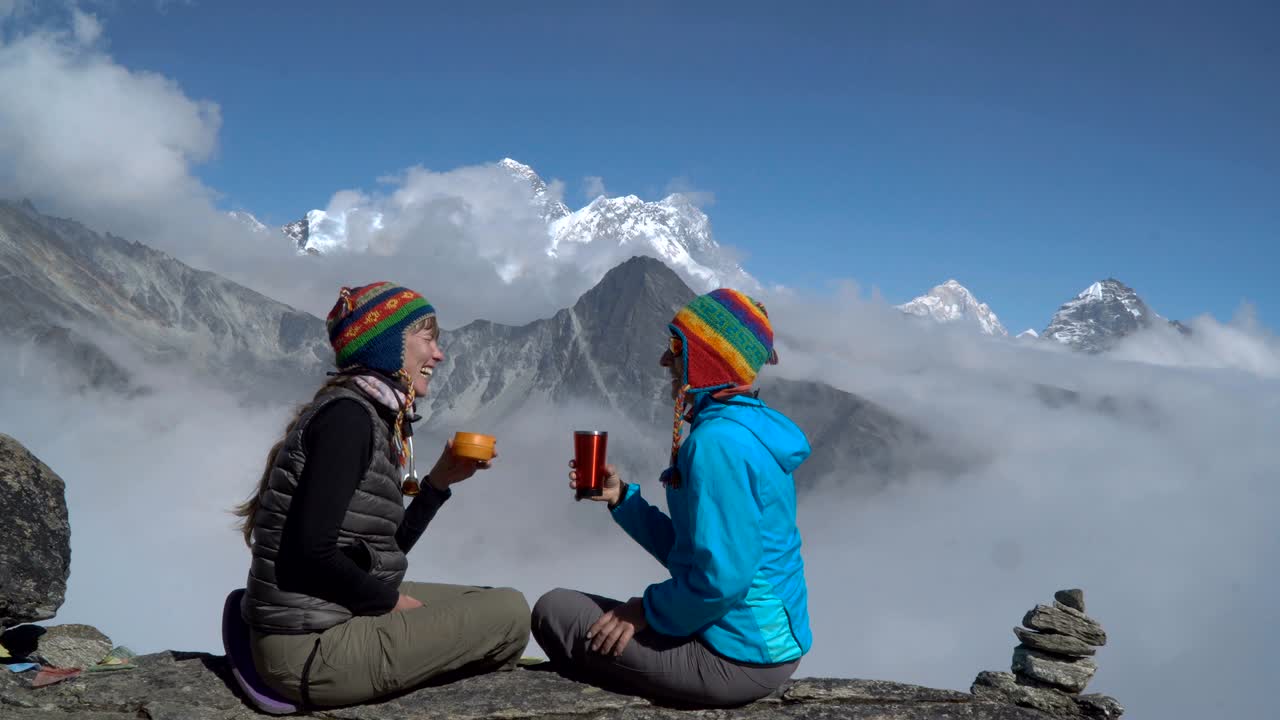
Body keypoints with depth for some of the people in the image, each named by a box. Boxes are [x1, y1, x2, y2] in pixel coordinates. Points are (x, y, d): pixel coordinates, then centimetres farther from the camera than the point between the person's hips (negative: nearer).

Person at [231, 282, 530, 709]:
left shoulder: (370, 416, 11)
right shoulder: (350, 415, -18)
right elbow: (312, 554, -25)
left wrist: (440, 480, 6)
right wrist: (389, 600, -10)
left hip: (333, 620, 10)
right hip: (310, 647, -10)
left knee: (488, 603, 18)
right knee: (509, 613, -5)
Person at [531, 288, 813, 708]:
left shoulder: (719, 441, -22)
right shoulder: (746, 428, 9)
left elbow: (722, 578, -26)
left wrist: (650, 611, -11)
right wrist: (621, 498, 6)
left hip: (738, 656, -10)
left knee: (554, 611, 1)